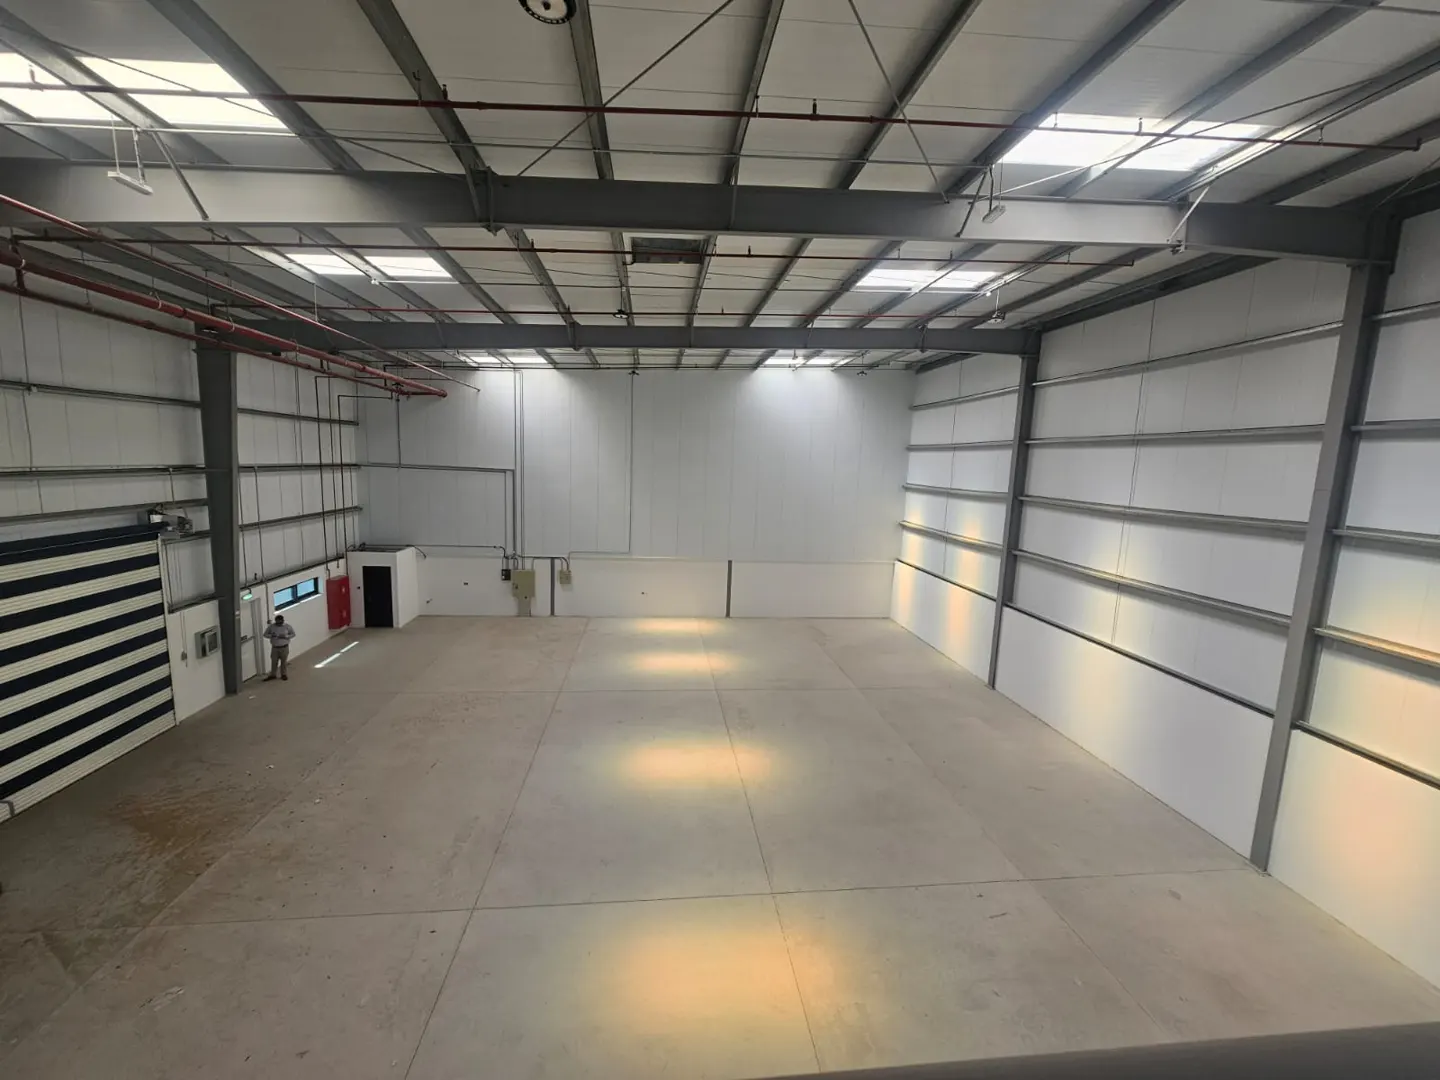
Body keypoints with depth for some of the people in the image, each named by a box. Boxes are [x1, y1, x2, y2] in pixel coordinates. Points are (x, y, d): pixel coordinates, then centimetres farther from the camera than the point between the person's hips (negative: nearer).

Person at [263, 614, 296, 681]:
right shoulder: (271, 626, -5)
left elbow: (293, 634, -1)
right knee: (274, 662, 7)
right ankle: (272, 675, 22)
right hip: (274, 647, 1)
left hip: (284, 647, -1)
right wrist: (271, 636, -19)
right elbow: (265, 634, 3)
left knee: (284, 661, 8)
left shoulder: (287, 626, -7)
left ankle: (284, 674, 22)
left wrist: (285, 636, -18)